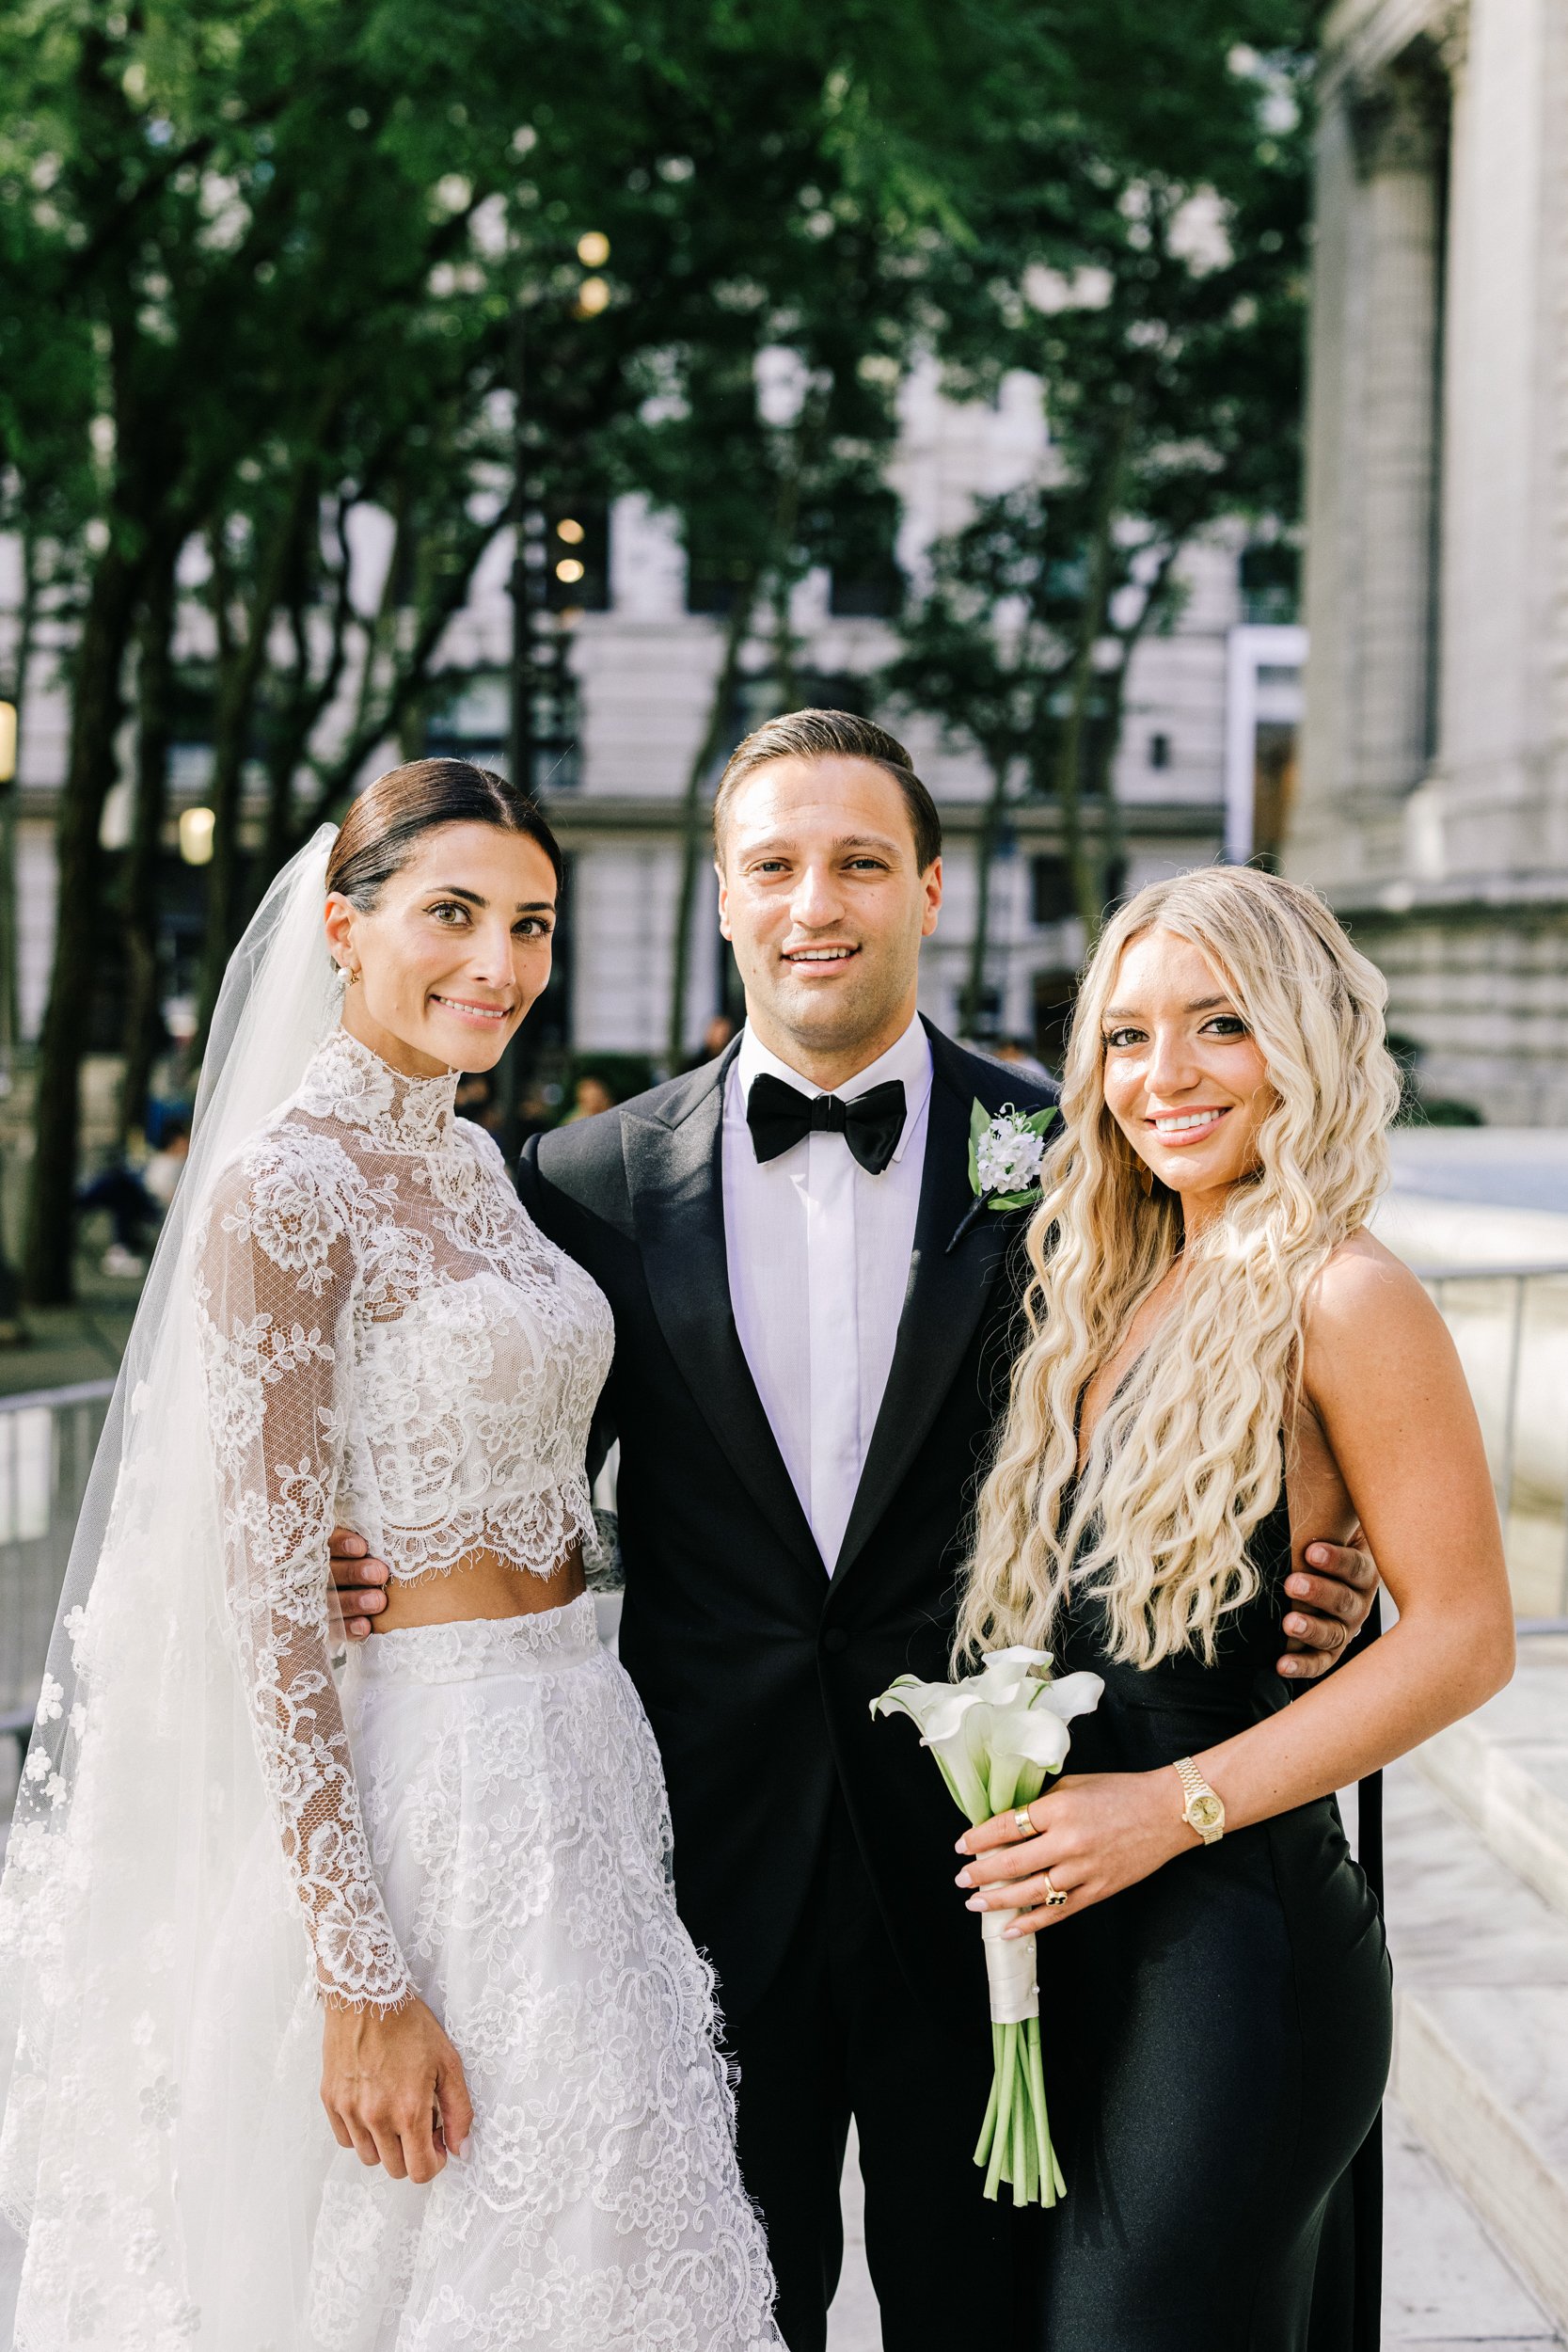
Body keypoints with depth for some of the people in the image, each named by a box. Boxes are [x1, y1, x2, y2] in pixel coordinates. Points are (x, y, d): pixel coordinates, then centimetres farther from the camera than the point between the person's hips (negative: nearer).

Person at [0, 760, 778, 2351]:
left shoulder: (472, 1163, 11)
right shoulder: (285, 1182, -14)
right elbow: (268, 1597, -18)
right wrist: (361, 1977, -21)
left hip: (574, 1742, 8)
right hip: (422, 1784, -8)